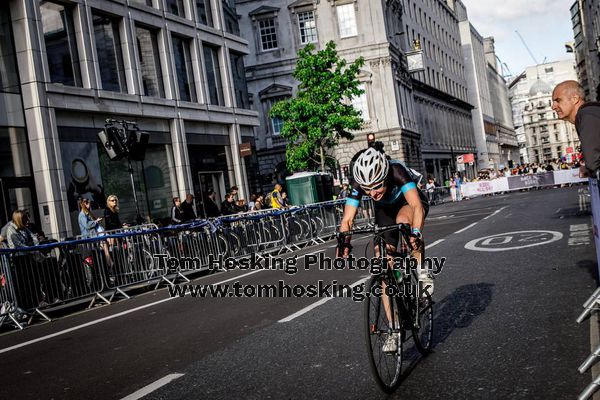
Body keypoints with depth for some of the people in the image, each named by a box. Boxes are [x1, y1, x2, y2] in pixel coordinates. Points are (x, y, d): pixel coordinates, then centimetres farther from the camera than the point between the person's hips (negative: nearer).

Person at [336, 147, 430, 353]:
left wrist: (416, 232, -63)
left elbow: (416, 206, -47)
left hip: (410, 204, -3)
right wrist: (343, 240, -48)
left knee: (402, 221, -41)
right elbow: (347, 219, -30)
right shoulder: (359, 184, -29)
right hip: (385, 212, 3)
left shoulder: (397, 171, -39)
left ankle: (421, 269, -15)